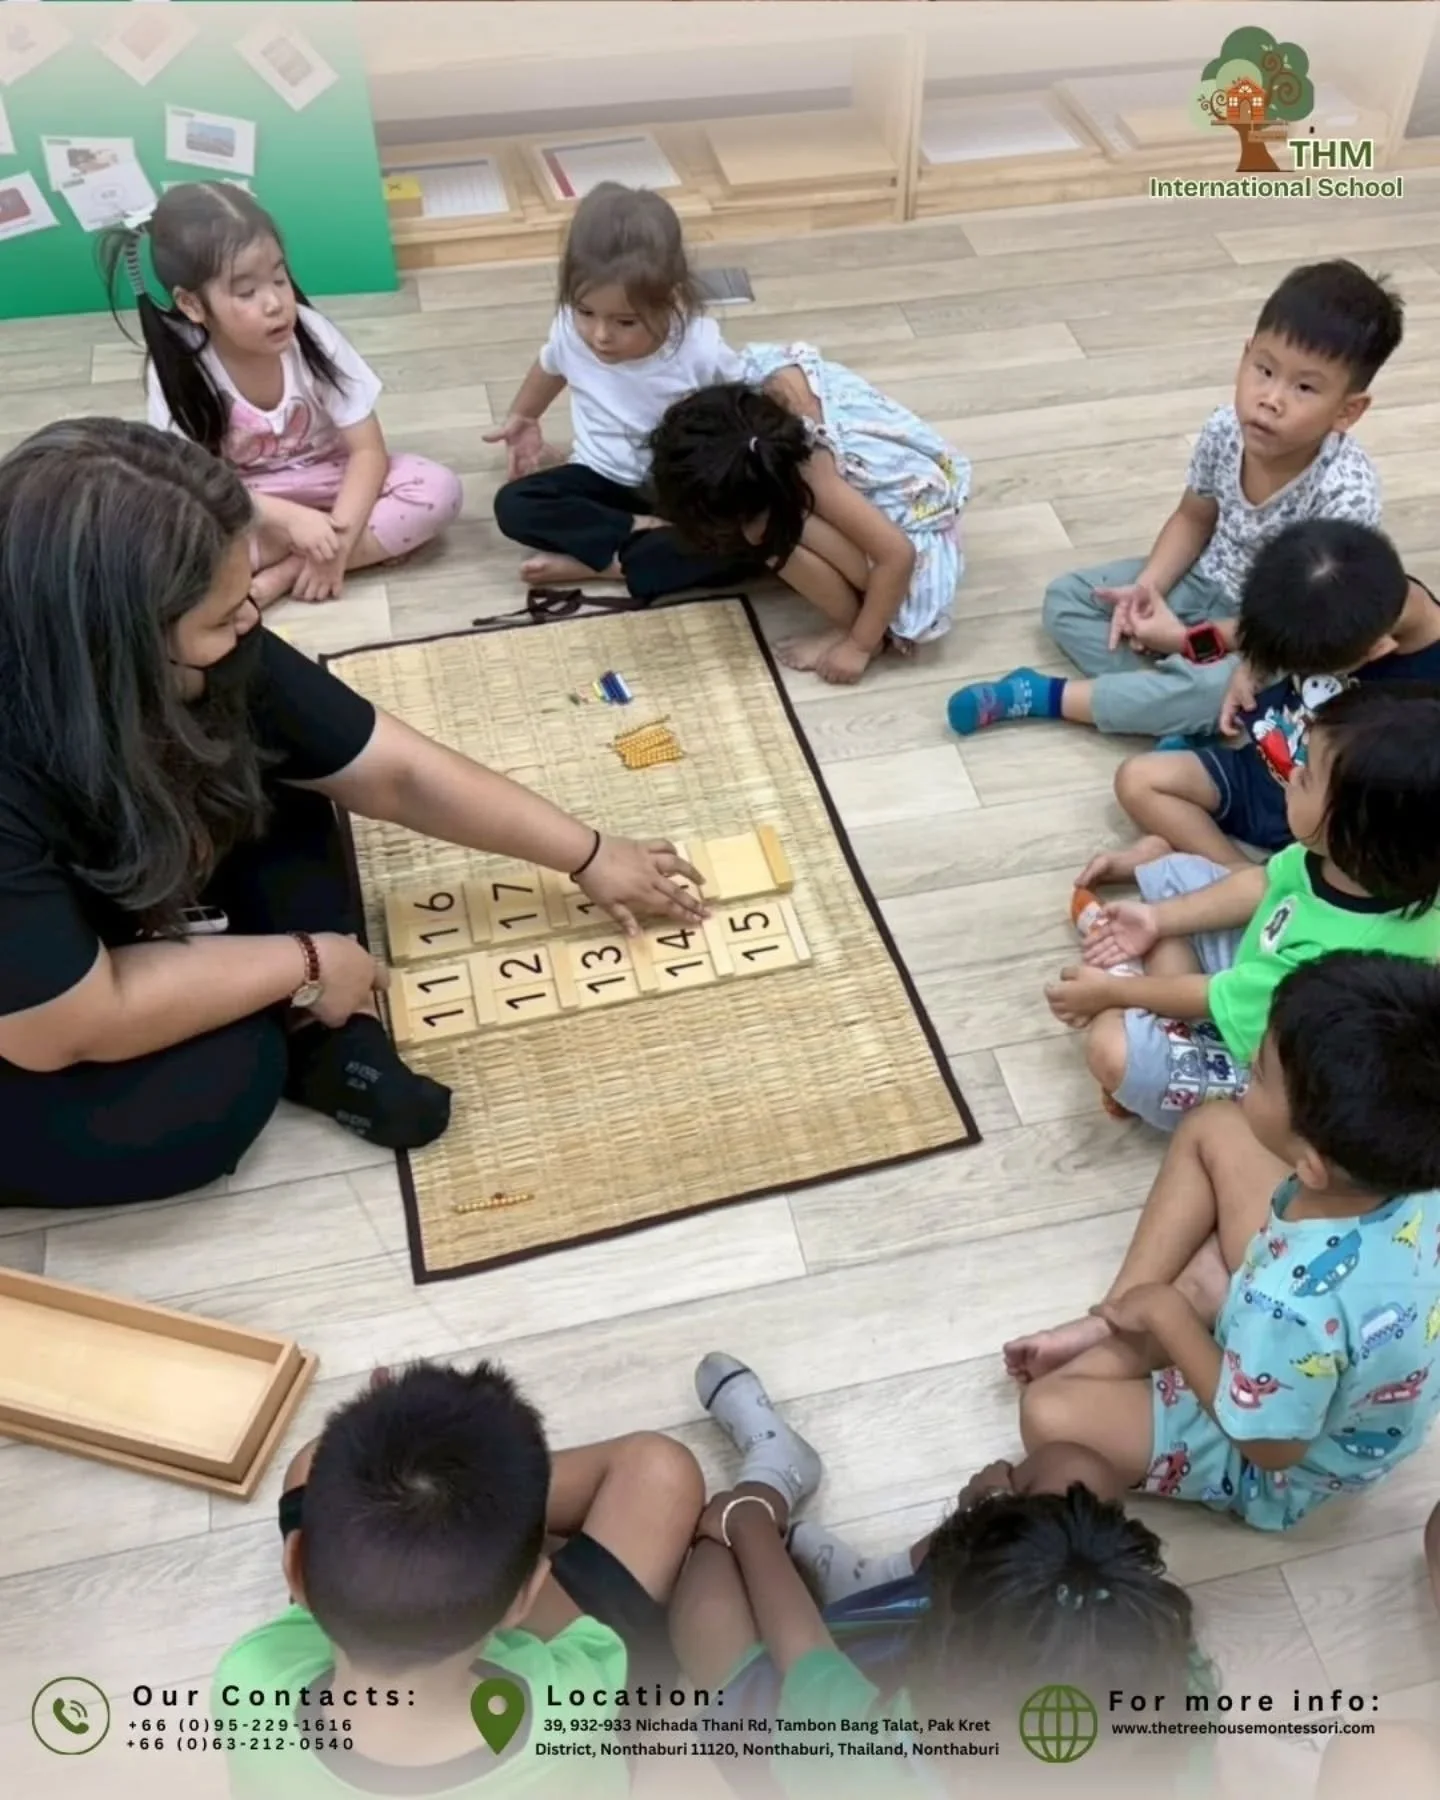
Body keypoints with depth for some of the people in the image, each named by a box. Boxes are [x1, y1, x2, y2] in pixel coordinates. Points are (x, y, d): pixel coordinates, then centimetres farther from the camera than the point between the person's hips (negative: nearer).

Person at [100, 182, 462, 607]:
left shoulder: (311, 333, -19)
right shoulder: (178, 366, -21)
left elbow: (368, 450, -18)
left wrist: (339, 539, -31)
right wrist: (289, 519, -33)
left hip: (325, 481, 2)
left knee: (439, 488, -25)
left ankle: (284, 572, -24)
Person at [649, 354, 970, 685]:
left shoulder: (813, 473, -36)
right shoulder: (772, 372, -18)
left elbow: (898, 555, -34)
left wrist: (859, 645, -22)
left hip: (914, 538, -8)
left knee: (776, 533, -26)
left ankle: (850, 629, -4)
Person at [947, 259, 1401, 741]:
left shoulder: (1346, 494, -31)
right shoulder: (1226, 431, -16)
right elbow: (1193, 518, 3)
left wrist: (1191, 639, -24)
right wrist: (1148, 588, -13)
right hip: (1201, 584, 7)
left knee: (1223, 690, -37)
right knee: (1067, 597, -1)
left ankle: (1044, 696, -22)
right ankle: (1175, 699, -20)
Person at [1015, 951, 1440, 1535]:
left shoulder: (1297, 1303, -45)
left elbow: (1269, 1441, -25)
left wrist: (1168, 1314, -15)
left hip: (1293, 1465, -6)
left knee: (1048, 1414, -15)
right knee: (1212, 1131, 4)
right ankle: (1119, 1315, 9)